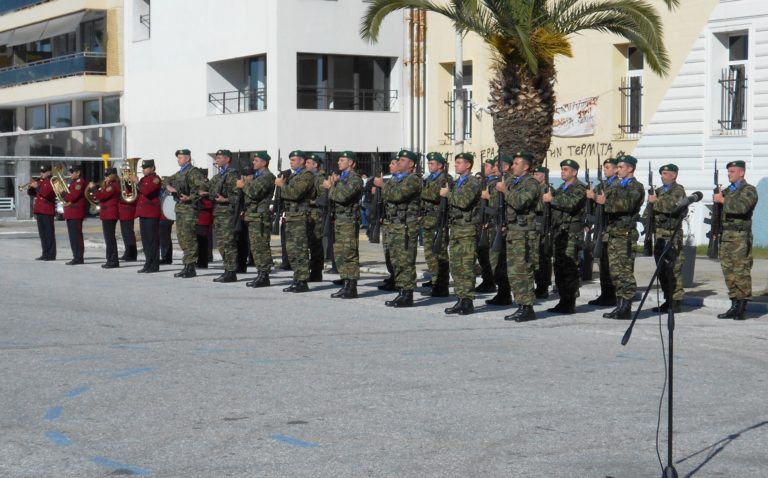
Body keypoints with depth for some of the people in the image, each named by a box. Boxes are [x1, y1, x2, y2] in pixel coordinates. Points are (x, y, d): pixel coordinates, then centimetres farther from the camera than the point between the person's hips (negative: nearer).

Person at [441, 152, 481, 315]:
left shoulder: (473, 183, -8)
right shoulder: (458, 182, 20)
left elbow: (464, 201, -23)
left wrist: (448, 193, -11)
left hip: (468, 230, -9)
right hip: (455, 228, 9)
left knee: (466, 267, -8)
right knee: (455, 266, 7)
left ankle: (468, 301, -6)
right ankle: (460, 300, 12)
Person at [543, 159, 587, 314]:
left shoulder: (579, 188, -5)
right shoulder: (561, 188, 22)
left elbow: (571, 204, -21)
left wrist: (552, 199, -14)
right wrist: (547, 198, 5)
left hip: (571, 233, -8)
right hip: (558, 232, 8)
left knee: (570, 268, -9)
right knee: (559, 267, 8)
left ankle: (570, 304, -8)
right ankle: (563, 301, 14)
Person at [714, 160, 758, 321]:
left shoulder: (749, 190, -3)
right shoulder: (727, 191, 20)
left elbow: (742, 206, -22)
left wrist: (723, 200, -15)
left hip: (740, 236, -8)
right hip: (725, 236, 8)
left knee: (741, 271, -8)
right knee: (729, 271, 7)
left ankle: (742, 308, -6)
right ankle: (734, 306, 12)